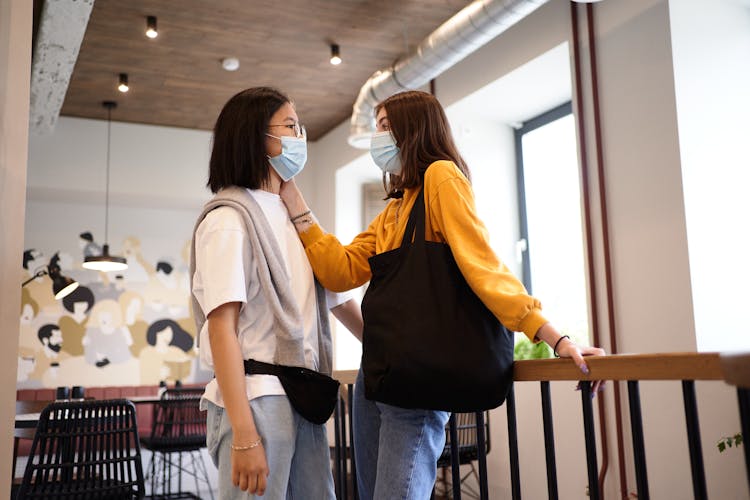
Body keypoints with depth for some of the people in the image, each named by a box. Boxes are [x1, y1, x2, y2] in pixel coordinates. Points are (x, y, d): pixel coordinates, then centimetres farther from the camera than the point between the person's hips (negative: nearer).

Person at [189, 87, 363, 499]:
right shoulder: (229, 218, -6)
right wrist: (244, 435, -21)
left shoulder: (292, 219, 17)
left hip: (304, 399, 7)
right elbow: (221, 326, -15)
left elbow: (339, 299, 22)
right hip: (256, 399, -7)